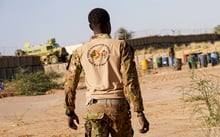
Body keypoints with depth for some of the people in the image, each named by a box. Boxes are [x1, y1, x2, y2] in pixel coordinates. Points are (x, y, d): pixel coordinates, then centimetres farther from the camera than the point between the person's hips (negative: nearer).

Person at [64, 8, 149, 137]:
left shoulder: (80, 51, 6)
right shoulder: (121, 46, -2)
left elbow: (70, 83, 9)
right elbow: (130, 81, -9)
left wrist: (70, 111, 21)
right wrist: (140, 113, -8)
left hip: (94, 107, 1)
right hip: (118, 105, -1)